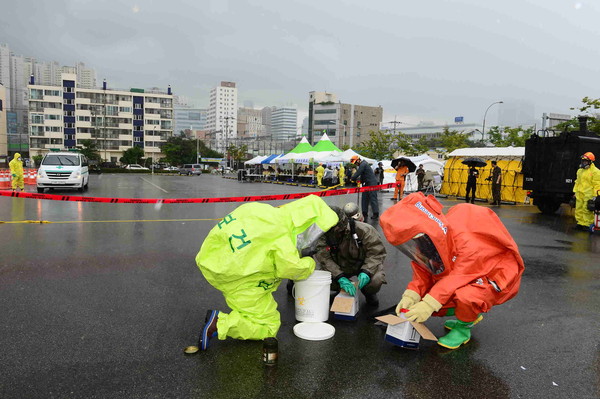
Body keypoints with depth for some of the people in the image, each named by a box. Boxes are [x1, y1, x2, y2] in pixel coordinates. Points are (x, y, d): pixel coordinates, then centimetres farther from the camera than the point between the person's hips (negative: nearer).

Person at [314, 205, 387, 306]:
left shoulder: (364, 230, -25)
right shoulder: (324, 235, -20)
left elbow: (376, 253, -22)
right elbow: (324, 258, -26)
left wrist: (366, 272, -38)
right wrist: (340, 278, -39)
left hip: (364, 265, -2)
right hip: (340, 267, 2)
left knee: (376, 280, -32)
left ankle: (369, 293, 8)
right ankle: (343, 290, 12)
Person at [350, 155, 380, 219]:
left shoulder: (363, 164, -15)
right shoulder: (362, 165, 16)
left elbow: (357, 173, -18)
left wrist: (352, 179, -4)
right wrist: (360, 180, 5)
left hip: (371, 183, -10)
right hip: (367, 184, 10)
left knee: (372, 198, -6)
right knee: (365, 198, 8)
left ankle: (376, 214, 1)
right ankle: (365, 213, 11)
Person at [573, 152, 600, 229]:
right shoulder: (580, 171, 17)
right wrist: (575, 192, 19)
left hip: (589, 194, -7)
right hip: (579, 194, 7)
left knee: (587, 210, -7)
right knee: (579, 209, 8)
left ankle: (587, 224, 0)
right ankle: (580, 223, 16)